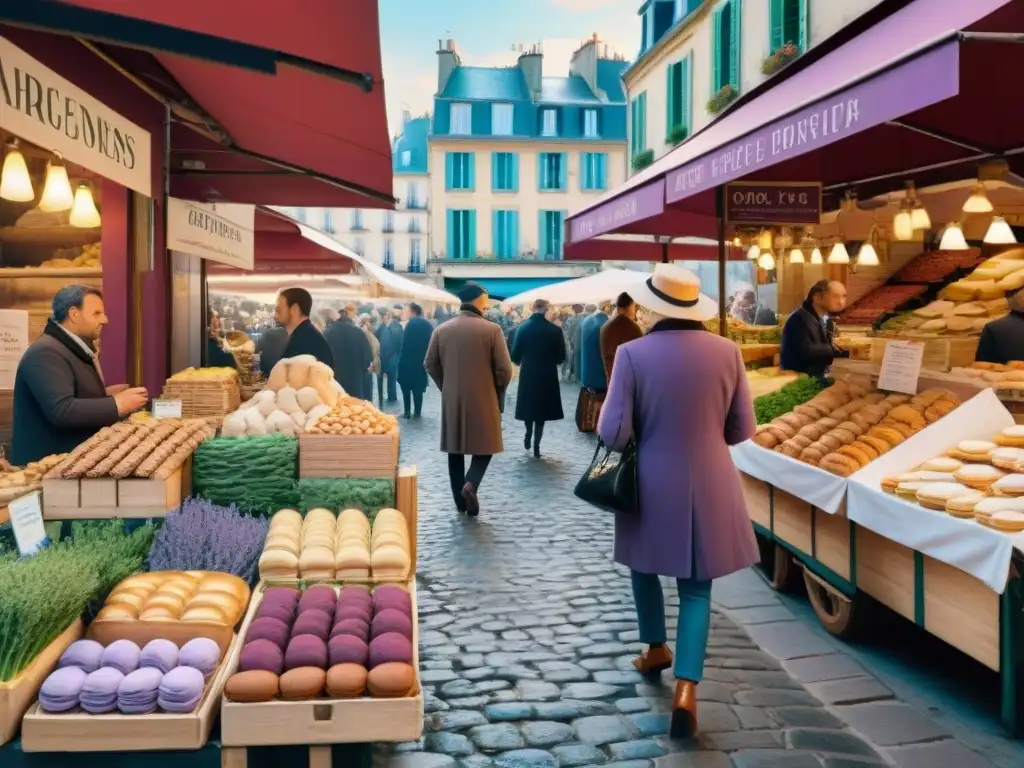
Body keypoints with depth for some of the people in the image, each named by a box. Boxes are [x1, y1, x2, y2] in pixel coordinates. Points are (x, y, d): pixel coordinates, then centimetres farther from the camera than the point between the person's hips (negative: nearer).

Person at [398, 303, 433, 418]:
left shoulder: (411, 323, -13)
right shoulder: (428, 324, 8)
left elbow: (405, 344, -16)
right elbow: (431, 343, 9)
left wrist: (401, 360, -12)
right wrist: (426, 359, 12)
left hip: (409, 361, -6)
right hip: (422, 361, 6)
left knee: (406, 387, 6)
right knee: (418, 387, 12)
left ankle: (407, 412, 4)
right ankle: (417, 412, 10)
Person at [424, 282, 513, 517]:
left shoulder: (441, 330, -1)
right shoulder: (492, 329, -11)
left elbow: (430, 364, 4)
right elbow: (504, 370, -11)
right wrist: (497, 391, 8)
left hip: (451, 401, 3)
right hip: (483, 400, -3)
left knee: (455, 449, 13)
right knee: (484, 446, 10)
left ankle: (460, 500, 17)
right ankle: (470, 484, -13)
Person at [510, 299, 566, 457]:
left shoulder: (523, 327, -7)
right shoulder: (555, 330, -9)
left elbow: (515, 353, -5)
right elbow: (561, 356, -4)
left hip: (527, 373, 1)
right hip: (547, 375, 0)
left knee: (528, 405, 22)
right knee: (541, 408, 8)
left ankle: (528, 434, 26)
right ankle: (536, 445, 7)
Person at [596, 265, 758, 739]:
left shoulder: (633, 354, -13)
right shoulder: (727, 352, -5)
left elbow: (613, 433, -13)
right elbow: (742, 429, 2)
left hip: (652, 485, -1)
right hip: (710, 487, 1)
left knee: (645, 565, 26)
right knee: (696, 588, 9)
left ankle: (655, 650, 42)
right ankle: (686, 689, -2)